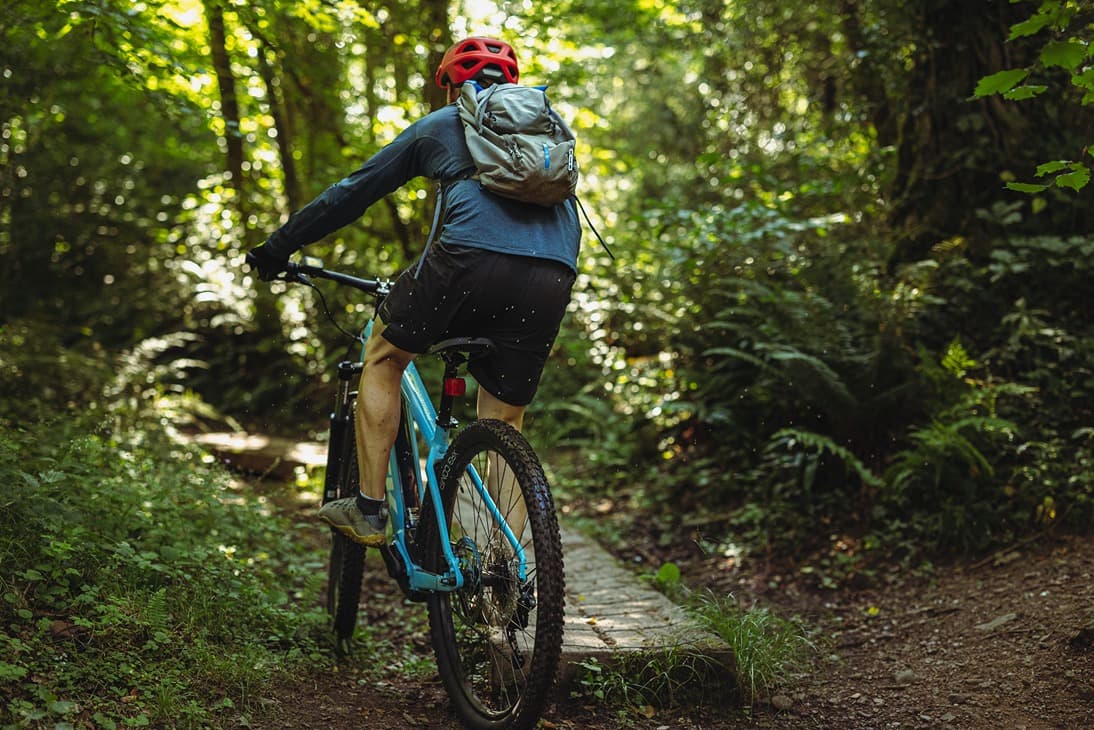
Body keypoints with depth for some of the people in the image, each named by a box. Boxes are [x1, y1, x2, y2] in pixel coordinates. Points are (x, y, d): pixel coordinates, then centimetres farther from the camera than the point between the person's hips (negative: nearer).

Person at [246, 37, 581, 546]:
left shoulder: (439, 125, 22)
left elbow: (354, 192, 24)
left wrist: (278, 247, 34)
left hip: (471, 257, -3)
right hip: (553, 279, 4)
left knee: (383, 356, 20)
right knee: (505, 423, 14)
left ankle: (369, 510, 15)